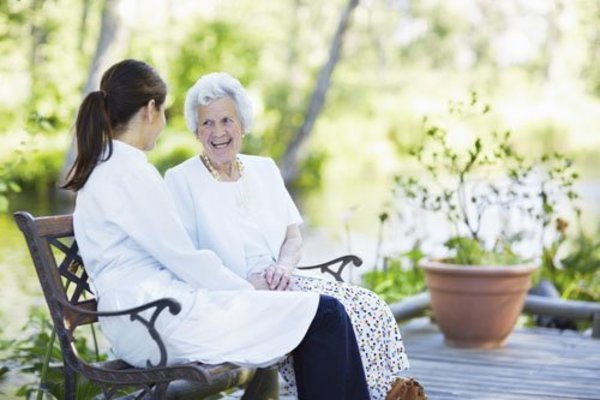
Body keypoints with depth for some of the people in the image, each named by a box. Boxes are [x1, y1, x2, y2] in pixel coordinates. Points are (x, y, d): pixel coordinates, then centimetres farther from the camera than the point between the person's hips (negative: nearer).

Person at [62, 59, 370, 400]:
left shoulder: (103, 168, 17)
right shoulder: (131, 173, -14)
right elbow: (185, 259, -14)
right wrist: (251, 293, 0)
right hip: (166, 323, -10)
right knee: (326, 315, -7)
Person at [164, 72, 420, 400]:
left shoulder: (264, 170, 15)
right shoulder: (181, 180, -1)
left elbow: (294, 238, 13)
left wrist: (283, 268, -10)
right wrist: (248, 283, -19)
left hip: (279, 288, 6)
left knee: (368, 307, -17)